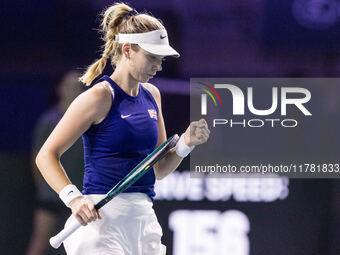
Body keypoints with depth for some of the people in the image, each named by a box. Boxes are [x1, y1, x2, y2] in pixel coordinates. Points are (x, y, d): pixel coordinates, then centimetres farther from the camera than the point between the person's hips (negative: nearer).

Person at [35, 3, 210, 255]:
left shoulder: (152, 95, 14)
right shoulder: (101, 96, -8)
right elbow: (46, 155, -9)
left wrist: (185, 143, 2)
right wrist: (73, 198, -22)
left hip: (143, 216, 7)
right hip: (102, 217, -7)